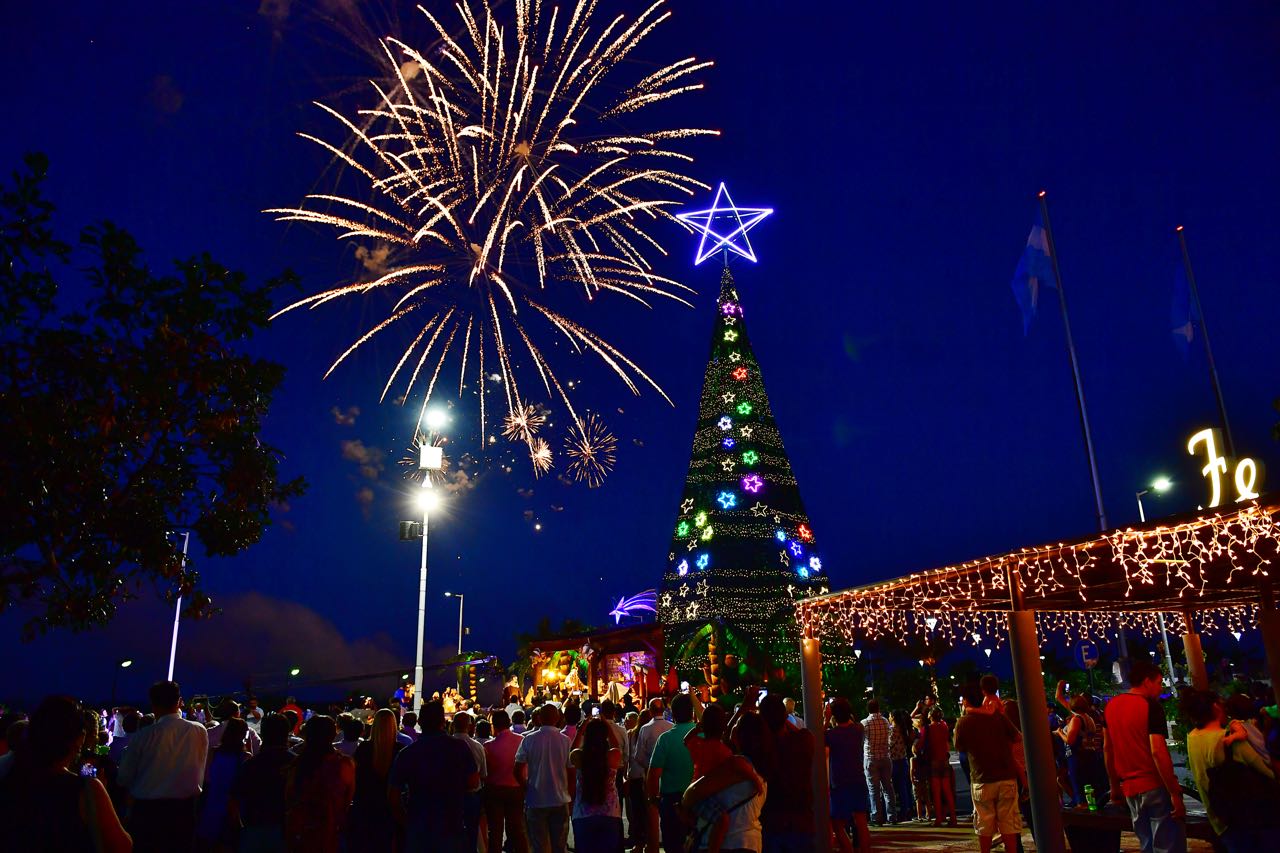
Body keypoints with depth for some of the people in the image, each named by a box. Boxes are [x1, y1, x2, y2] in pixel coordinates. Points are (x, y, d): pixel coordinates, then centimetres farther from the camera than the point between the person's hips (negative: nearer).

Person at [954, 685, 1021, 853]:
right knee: (1009, 823, 8)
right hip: (1007, 777, 2)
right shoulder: (999, 717, -1)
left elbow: (959, 746, 9)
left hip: (982, 781, -2)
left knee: (984, 826, 9)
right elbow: (1016, 737, 11)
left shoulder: (964, 722, -6)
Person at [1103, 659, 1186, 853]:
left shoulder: (1111, 706, 11)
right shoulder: (1151, 706, -10)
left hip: (1129, 788, 7)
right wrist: (1175, 793, -16)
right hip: (1156, 786, -7)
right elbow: (1157, 752, -19)